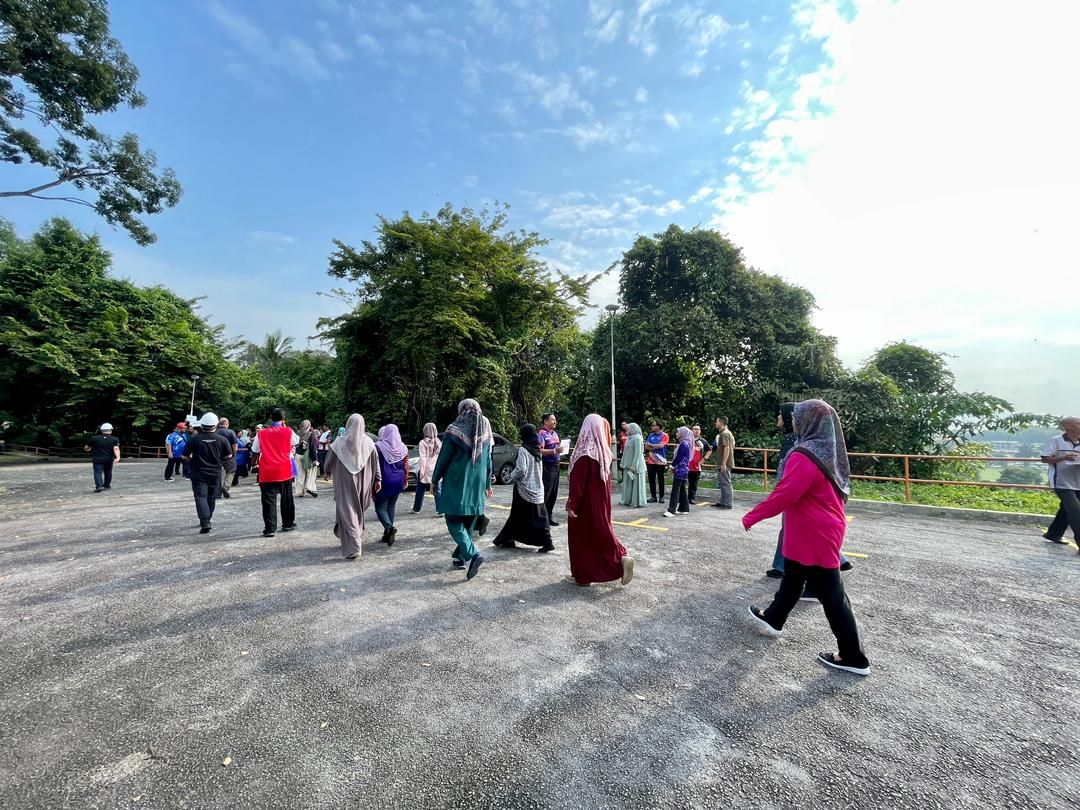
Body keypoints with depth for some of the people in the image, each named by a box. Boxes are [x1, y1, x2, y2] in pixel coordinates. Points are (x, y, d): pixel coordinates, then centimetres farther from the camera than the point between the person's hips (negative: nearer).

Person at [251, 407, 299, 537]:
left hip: (267, 472, 0)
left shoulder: (261, 434, 0)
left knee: (268, 500, 1)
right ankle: (288, 523, 23)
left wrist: (256, 463, 25)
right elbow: (297, 441, 19)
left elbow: (254, 453, 5)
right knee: (287, 498, 14)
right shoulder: (288, 431, -1)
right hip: (284, 471, 1)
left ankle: (269, 529, -2)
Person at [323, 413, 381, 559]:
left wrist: (327, 471, 21)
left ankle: (353, 548, -8)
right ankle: (357, 535, 35)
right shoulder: (368, 442, -5)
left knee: (347, 513, 0)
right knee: (358, 511, 21)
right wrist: (378, 480, 5)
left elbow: (329, 464, 1)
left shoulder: (339, 442, -10)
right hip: (362, 484, 3)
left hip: (345, 483, -3)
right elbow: (376, 463, -3)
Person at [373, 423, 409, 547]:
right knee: (391, 506, 15)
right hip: (397, 482, 4)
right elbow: (406, 466, 6)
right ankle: (388, 533, 20)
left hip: (384, 481, -4)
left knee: (380, 506, 3)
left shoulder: (379, 447, -11)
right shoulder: (403, 448, 1)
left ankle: (389, 527, -19)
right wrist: (405, 480, 15)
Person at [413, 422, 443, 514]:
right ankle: (440, 510, -5)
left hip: (426, 470, -3)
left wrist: (422, 471, -9)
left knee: (420, 490, 15)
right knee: (437, 491, 4)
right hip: (436, 470, 3)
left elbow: (423, 458, -12)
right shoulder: (439, 442, 2)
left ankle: (416, 508, 30)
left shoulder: (423, 442, -10)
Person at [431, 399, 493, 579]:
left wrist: (435, 480, 7)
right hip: (477, 486, 5)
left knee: (454, 522, 0)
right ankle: (461, 556, 23)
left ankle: (473, 554, -17)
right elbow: (488, 461, 11)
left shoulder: (454, 431, -11)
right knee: (469, 522, 15)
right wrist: (487, 484, 22)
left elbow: (443, 458, -6)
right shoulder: (485, 433, 4)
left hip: (456, 484, -5)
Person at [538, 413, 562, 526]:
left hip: (555, 466, 9)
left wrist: (561, 450, 9)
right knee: (545, 493, -6)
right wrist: (554, 451, -25)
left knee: (553, 493, 12)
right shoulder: (542, 434, -11)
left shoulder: (555, 434, 16)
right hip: (546, 466, -9)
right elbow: (540, 451, -21)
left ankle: (549, 516, 22)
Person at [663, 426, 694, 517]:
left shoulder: (683, 444, -15)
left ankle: (671, 510, -13)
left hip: (680, 469, -10)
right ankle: (684, 508, 19)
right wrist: (674, 466, 10)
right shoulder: (685, 443, 13)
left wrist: (672, 466, -5)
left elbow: (678, 457, -17)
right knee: (682, 489, 13)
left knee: (675, 489, -11)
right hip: (684, 469, 10)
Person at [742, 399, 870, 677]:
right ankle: (773, 619, 40)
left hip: (814, 537, -10)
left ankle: (854, 658, 16)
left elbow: (784, 495, -27)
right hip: (824, 530, 10)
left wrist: (751, 516, -17)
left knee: (831, 594, 3)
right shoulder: (829, 452, 5)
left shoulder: (805, 456, -25)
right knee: (792, 578, 23)